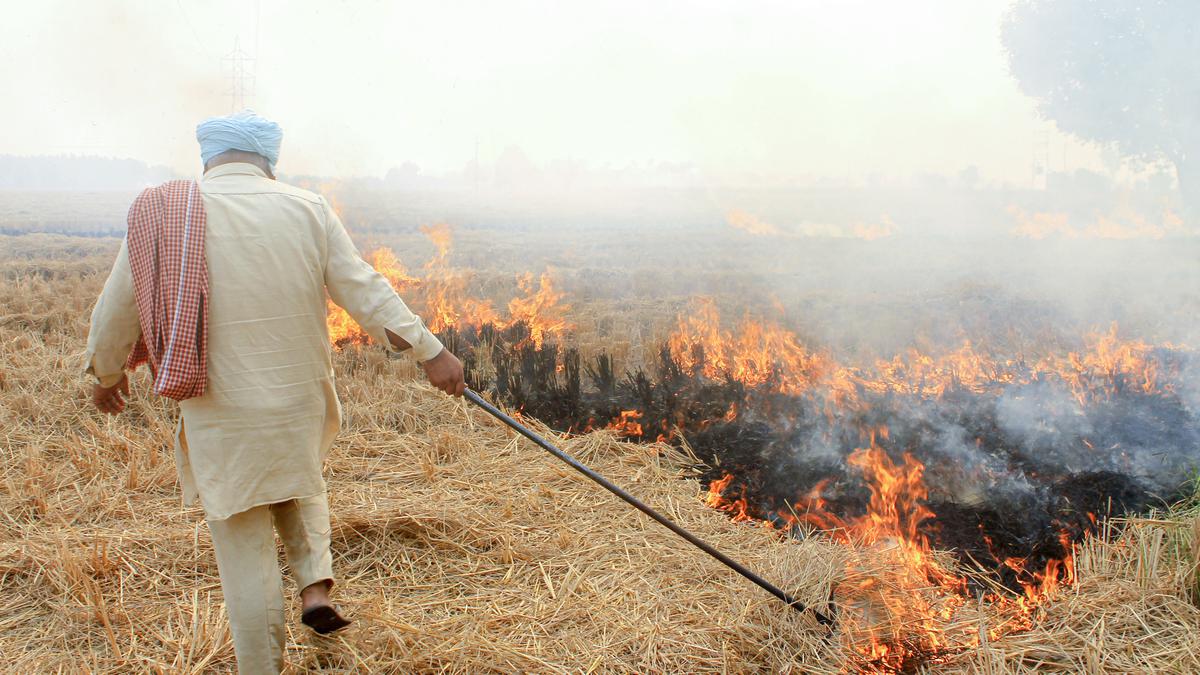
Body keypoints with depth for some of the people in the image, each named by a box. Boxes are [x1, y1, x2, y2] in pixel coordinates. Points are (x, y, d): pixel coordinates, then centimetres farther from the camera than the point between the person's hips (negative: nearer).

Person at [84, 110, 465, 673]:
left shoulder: (159, 214, -3)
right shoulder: (307, 210, -3)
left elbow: (115, 313, 5)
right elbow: (365, 292, -5)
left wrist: (107, 375, 22)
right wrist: (429, 352, 1)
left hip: (220, 420, -1)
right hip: (299, 405, 2)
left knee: (245, 554, 10)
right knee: (298, 488, 32)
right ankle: (316, 584, 13)